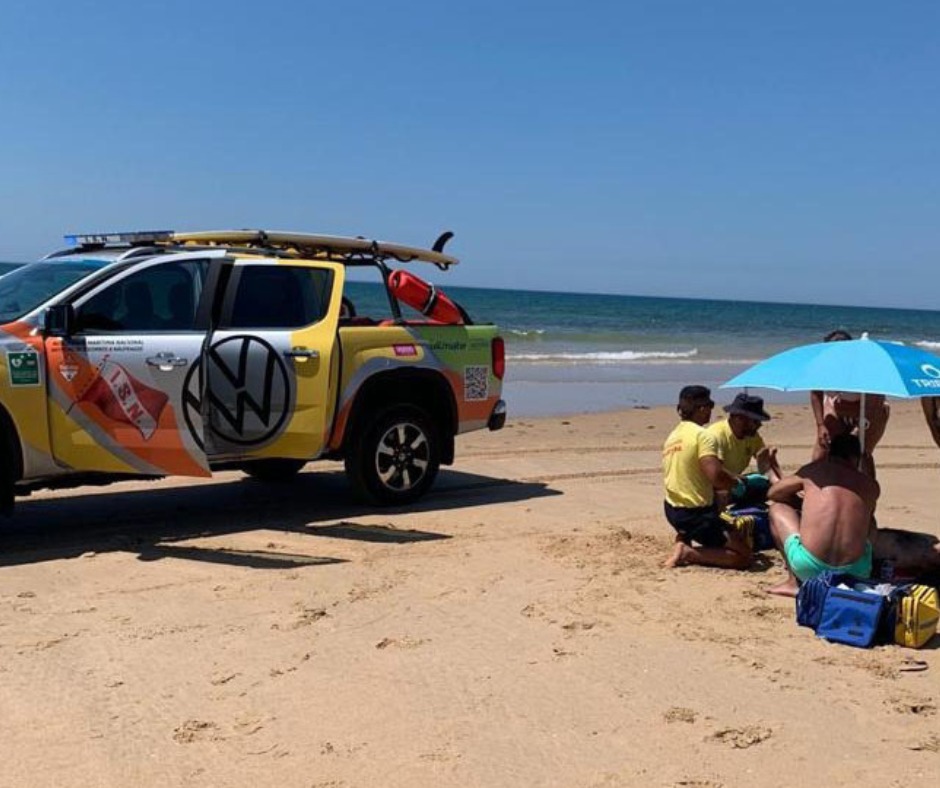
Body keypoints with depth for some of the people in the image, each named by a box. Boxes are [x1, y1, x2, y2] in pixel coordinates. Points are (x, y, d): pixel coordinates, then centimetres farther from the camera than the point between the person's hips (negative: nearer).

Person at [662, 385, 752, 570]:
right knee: (743, 555, -2)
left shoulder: (672, 436, 10)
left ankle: (683, 542, 14)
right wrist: (737, 481, -5)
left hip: (672, 509, 8)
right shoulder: (703, 436, -15)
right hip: (696, 514, -8)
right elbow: (716, 477, -26)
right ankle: (689, 553, -12)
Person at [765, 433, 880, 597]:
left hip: (809, 568, -3)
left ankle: (794, 582, 14)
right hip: (855, 573, 3)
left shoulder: (812, 471, 10)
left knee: (777, 508, 22)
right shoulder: (871, 485, 13)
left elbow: (772, 494, 25)